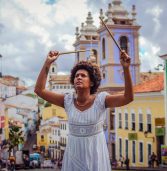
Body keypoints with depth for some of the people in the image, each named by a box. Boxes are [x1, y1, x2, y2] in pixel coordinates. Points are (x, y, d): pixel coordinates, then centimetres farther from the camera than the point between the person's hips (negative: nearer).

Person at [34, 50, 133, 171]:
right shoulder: (68, 100, -3)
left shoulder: (100, 99, -11)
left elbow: (128, 98, -25)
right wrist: (48, 63, -12)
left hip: (95, 154, -2)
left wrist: (126, 68, -34)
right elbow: (39, 90, -7)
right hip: (74, 155, 2)